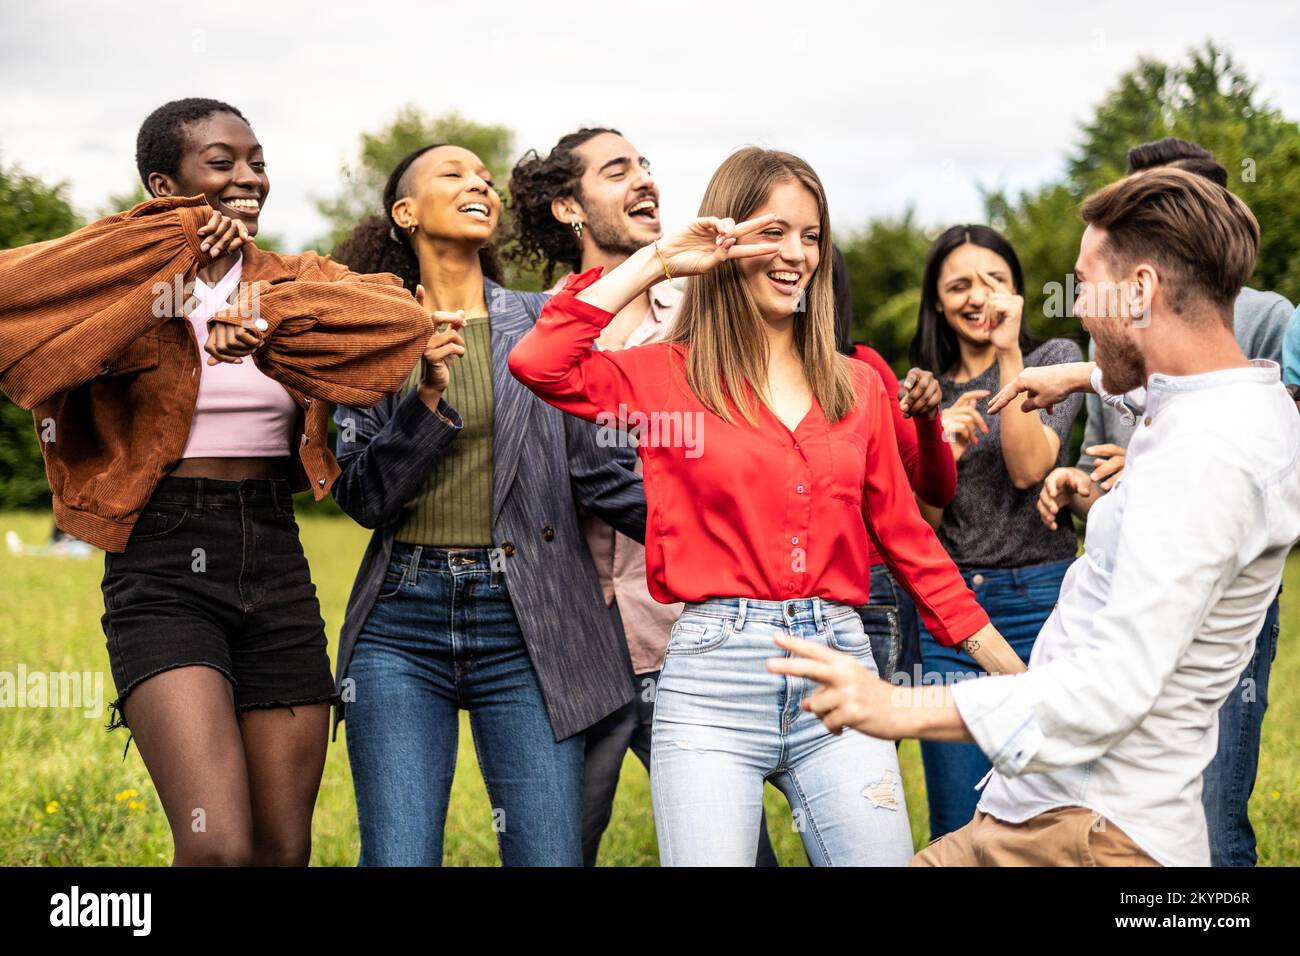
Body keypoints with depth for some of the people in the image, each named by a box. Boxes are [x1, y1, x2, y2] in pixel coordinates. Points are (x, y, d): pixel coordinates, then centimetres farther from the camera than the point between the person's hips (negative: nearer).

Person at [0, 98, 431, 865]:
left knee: (285, 848, 7)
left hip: (277, 564, 5)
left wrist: (269, 315, -17)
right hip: (163, 569, -4)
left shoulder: (295, 283, 11)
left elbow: (403, 320, -8)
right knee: (218, 846, -20)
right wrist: (177, 241, -16)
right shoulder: (128, 291, -1)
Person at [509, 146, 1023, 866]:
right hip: (714, 673, -3)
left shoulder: (856, 385, 14)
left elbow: (903, 534, 17)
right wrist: (656, 261, -6)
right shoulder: (670, 375, 4)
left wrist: (1007, 664, 15)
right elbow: (539, 365, -13)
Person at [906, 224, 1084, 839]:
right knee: (956, 822, 4)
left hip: (1038, 598, -2)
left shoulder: (1055, 358, 3)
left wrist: (1008, 354, -15)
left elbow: (1029, 468, -12)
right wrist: (943, 454, -13)